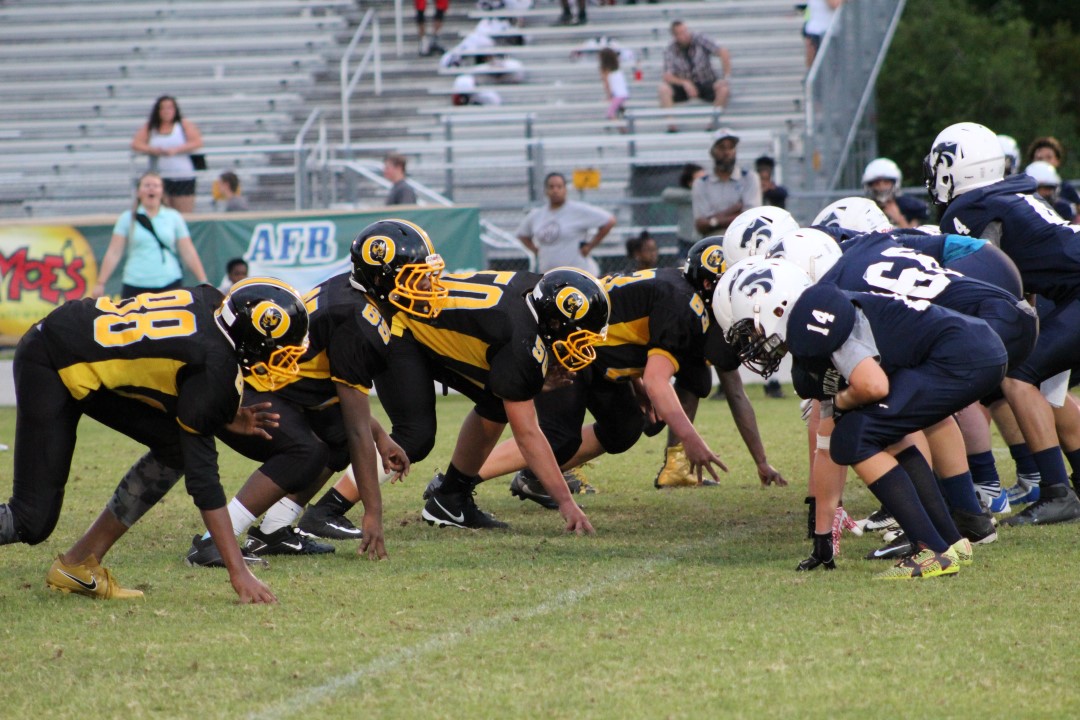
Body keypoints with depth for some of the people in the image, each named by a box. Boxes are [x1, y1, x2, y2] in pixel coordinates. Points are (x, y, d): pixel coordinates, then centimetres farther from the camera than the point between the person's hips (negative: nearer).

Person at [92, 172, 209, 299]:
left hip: (169, 284, 1)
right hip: (136, 286, -1)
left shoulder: (174, 217, 8)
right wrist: (100, 283, -3)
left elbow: (188, 254, 9)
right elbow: (114, 253, 3)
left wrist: (203, 283, 4)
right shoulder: (127, 219, 5)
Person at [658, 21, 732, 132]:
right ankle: (671, 124, -30)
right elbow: (667, 77, -13)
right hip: (685, 86, 1)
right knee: (663, 89, -27)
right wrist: (684, 82, -31)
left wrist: (726, 77, -19)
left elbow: (723, 52, -12)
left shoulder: (699, 40, -9)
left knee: (724, 89, -32)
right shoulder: (670, 51, -6)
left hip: (706, 84, -1)